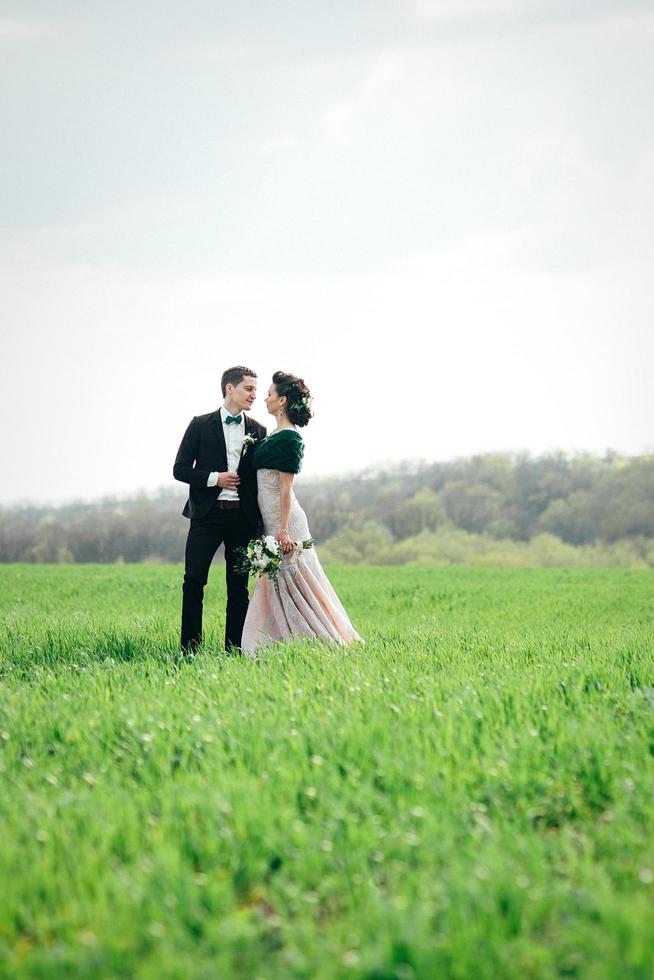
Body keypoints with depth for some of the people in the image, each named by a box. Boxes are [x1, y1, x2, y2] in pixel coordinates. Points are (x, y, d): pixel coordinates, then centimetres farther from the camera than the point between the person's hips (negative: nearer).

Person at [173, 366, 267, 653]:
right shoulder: (201, 425, 3)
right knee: (194, 582, -7)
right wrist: (214, 478, -13)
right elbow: (180, 469, 1)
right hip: (207, 514, -3)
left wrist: (261, 522, 6)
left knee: (238, 586, 4)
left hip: (243, 518, 3)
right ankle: (190, 648, -3)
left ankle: (234, 649, 9)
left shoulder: (258, 431, 11)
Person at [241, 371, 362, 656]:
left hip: (283, 520, -9)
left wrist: (283, 530, -21)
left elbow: (285, 488, -18)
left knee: (293, 583, -5)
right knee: (277, 585, 10)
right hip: (271, 520, 9)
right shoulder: (276, 435, 14)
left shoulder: (289, 438, -14)